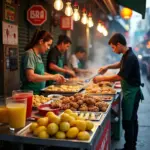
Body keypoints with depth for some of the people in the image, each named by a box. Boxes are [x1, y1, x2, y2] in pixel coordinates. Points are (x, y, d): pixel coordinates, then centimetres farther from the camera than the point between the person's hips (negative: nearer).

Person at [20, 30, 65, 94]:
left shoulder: (38, 55, 9)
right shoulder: (29, 54, -15)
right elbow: (31, 77, -24)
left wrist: (55, 76, 5)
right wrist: (52, 77, -18)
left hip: (38, 92, 8)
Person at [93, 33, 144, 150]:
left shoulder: (130, 58, -23)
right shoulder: (126, 55, 6)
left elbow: (119, 77, -24)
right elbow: (121, 64, 28)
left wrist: (101, 78, -14)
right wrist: (108, 67, 12)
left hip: (131, 93, -10)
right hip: (131, 92, 10)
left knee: (127, 122, -3)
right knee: (132, 120, 17)